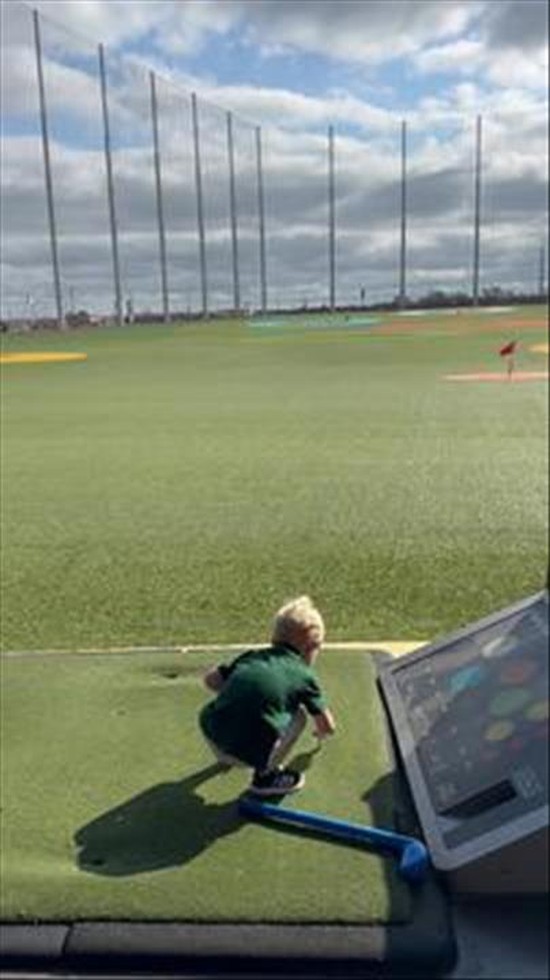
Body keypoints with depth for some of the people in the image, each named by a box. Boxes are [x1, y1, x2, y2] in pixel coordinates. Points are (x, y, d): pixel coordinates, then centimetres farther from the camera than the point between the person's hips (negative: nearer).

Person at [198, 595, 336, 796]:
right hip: (250, 755, -5)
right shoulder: (303, 675, 9)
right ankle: (265, 775, 12)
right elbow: (328, 726, 20)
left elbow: (211, 679, 19)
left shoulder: (251, 656, 18)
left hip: (213, 742, 5)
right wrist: (320, 732, 44)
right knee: (298, 715, 17)